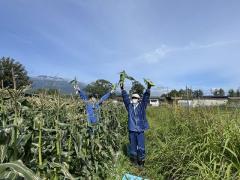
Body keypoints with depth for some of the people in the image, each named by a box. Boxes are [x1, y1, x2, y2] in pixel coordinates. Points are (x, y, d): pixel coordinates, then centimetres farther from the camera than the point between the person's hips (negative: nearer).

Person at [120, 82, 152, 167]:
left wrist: (148, 89, -22)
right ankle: (134, 160, 34)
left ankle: (141, 162, 24)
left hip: (140, 130, -1)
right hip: (132, 129, 2)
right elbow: (125, 98, -3)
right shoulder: (129, 106, 5)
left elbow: (145, 98, -10)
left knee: (141, 147, 4)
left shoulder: (142, 106, 2)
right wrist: (123, 89, -13)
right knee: (133, 146, 14)